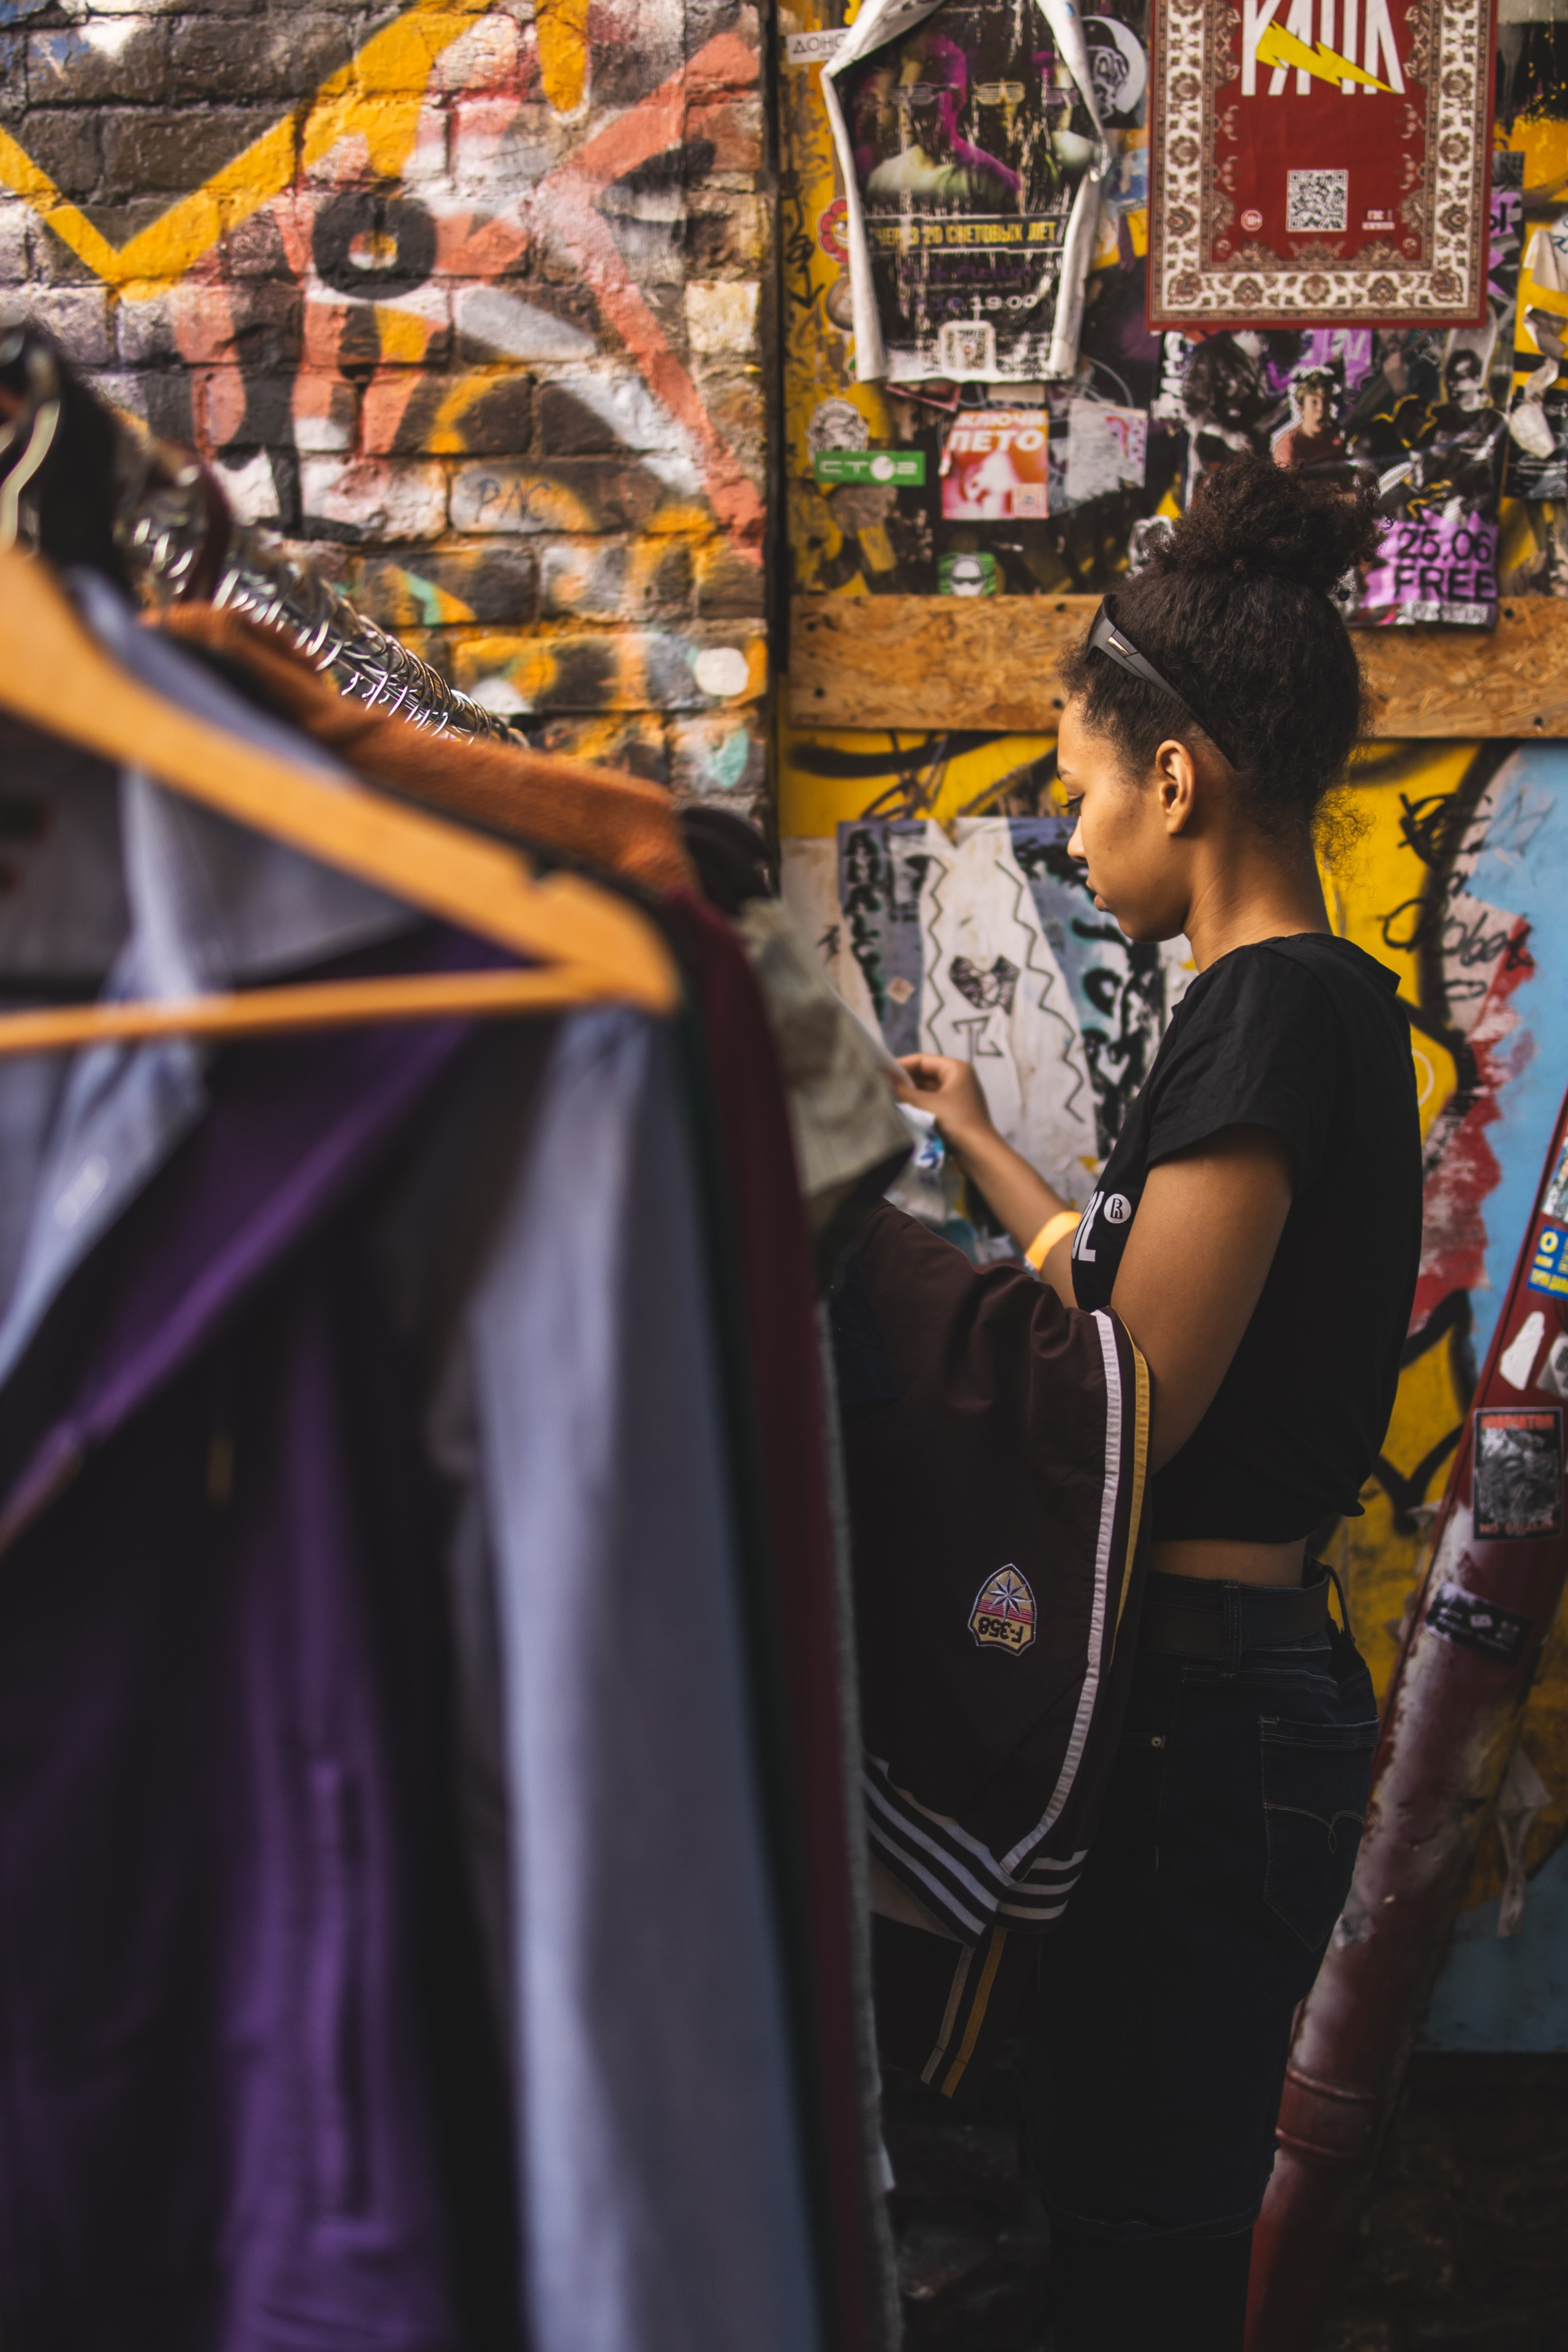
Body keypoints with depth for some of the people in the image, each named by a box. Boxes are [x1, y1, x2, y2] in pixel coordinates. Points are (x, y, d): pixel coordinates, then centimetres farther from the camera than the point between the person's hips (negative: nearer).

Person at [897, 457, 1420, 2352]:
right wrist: (986, 1154, 29)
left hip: (1205, 1706, -10)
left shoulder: (1269, 1009, -17)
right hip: (1256, 1678, 10)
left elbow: (1142, 1404, -20)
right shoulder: (1330, 1002, 12)